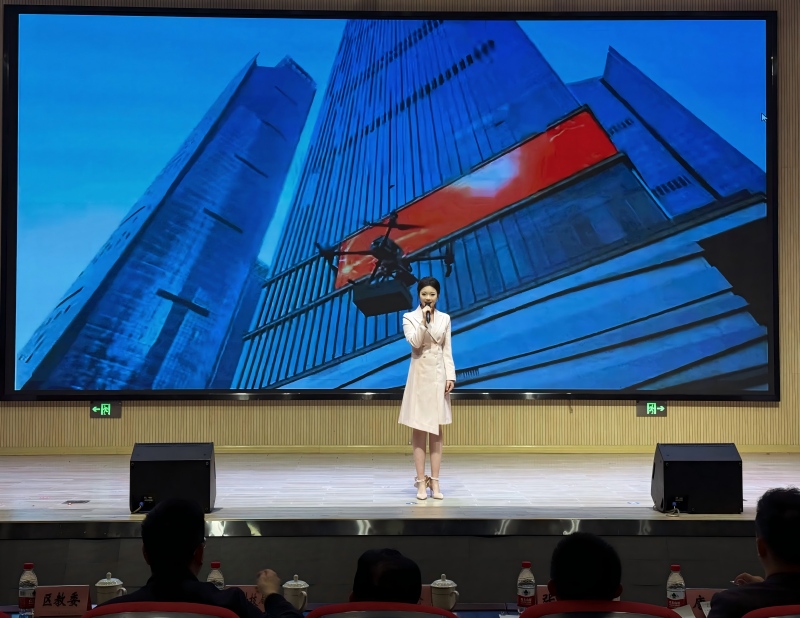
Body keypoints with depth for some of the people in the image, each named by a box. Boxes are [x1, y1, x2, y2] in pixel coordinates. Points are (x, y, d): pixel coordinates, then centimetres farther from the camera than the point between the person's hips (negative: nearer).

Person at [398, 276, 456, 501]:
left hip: (439, 375, 2)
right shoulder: (410, 317, -1)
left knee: (437, 431, 4)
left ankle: (434, 481, 7)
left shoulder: (444, 319, 7)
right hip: (420, 376, -2)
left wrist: (450, 376, -2)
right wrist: (424, 320, -20)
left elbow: (447, 350, 5)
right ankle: (421, 481, 2)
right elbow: (414, 342, -16)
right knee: (419, 430, -1)